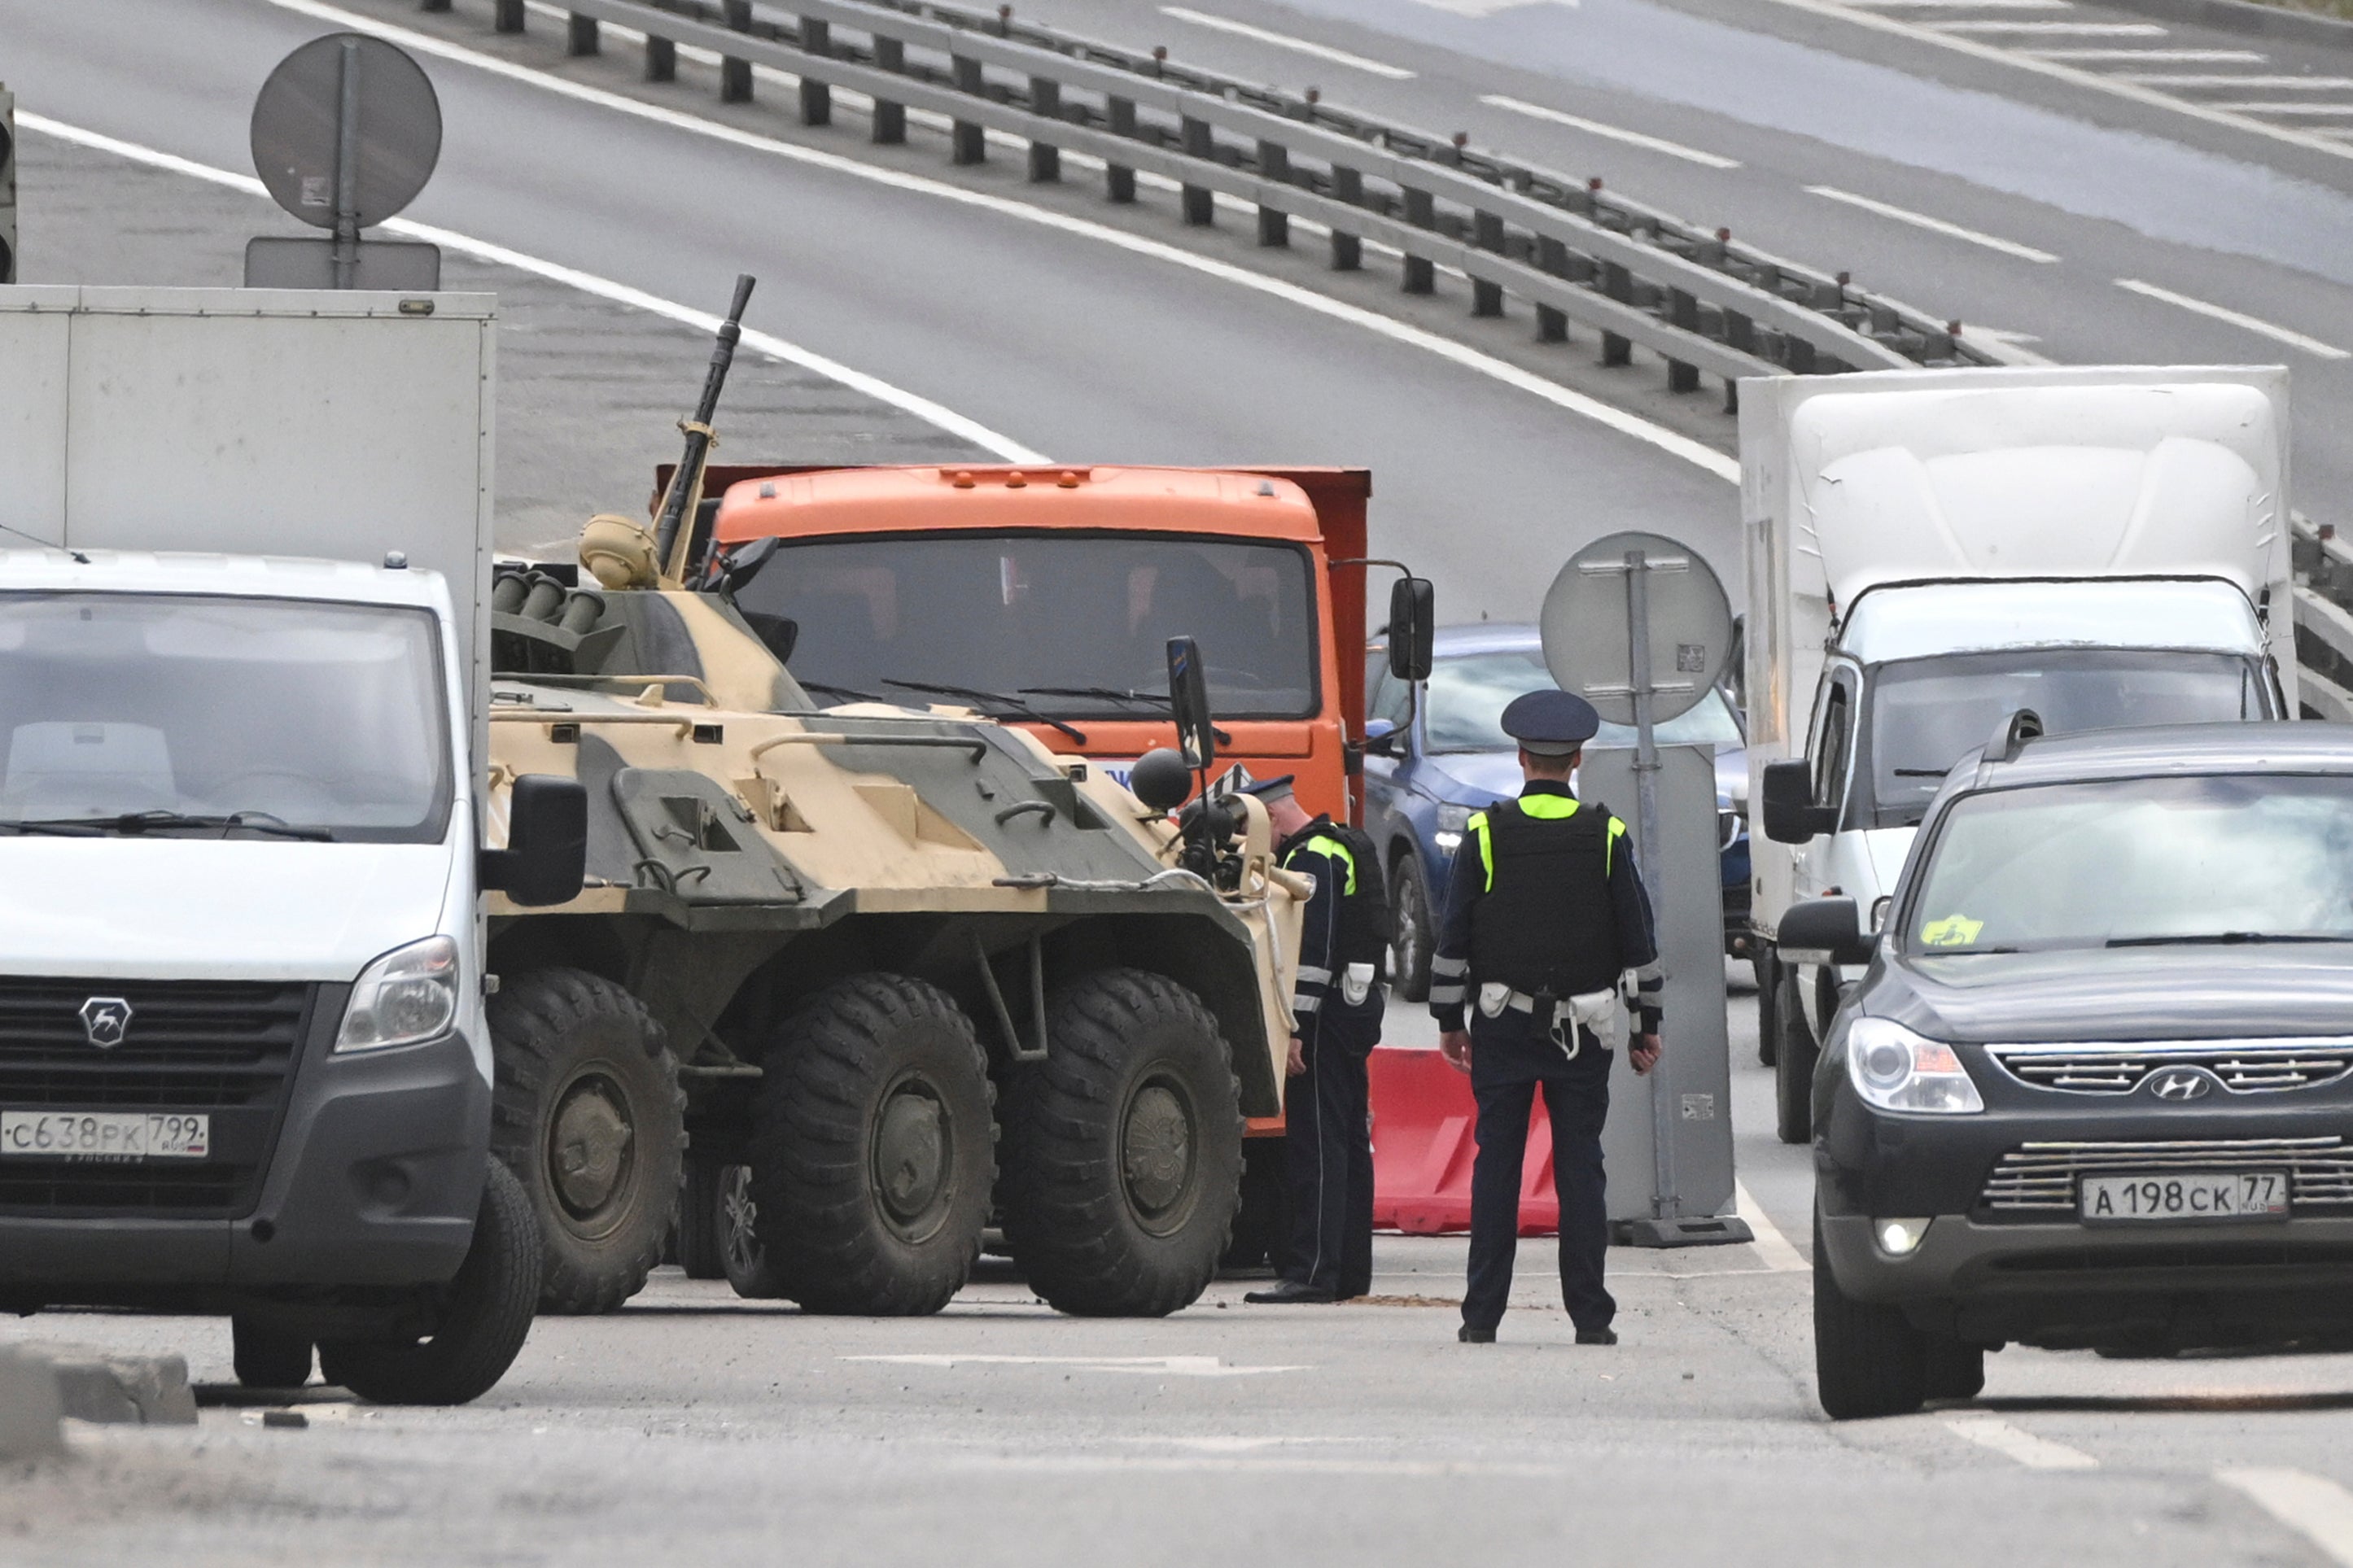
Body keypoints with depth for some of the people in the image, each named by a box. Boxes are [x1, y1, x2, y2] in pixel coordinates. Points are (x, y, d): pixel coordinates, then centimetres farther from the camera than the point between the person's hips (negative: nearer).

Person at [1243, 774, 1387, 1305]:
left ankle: (1313, 1273, -15)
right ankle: (1350, 1272, 17)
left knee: (1316, 1146, -11)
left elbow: (1313, 950, -21)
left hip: (1329, 1016, -11)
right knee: (1347, 1143, 13)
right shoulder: (1347, 848, 19)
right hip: (1357, 1012, 11)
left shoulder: (1312, 858, -13)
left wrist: (1295, 1029, -22)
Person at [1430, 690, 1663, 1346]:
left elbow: (1453, 935, 0)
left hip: (1503, 1023, 0)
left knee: (1496, 1165, 2)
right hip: (1582, 1031, 1)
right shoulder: (1606, 837, 0)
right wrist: (1648, 1026, 11)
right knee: (1580, 1166, 3)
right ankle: (1589, 1313, 1)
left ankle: (1482, 1315, 1)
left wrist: (1449, 1020, 8)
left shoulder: (1486, 832, -2)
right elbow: (1638, 938, 4)